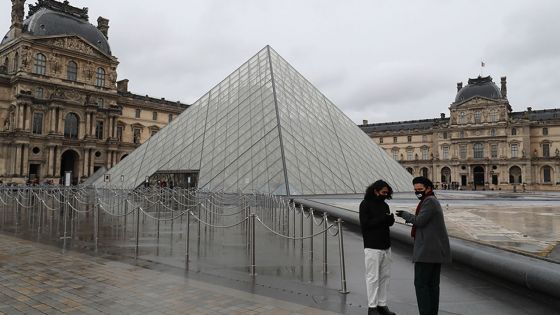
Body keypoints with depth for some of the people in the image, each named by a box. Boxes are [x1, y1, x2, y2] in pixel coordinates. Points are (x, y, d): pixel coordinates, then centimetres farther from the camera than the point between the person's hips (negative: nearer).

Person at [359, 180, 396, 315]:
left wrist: (391, 219, -7)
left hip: (386, 246, 7)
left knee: (385, 276, 10)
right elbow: (364, 224, -14)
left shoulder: (384, 205, 13)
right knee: (373, 277, -2)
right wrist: (382, 219, -20)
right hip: (372, 247, -7)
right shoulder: (365, 204, -7)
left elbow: (388, 223, 16)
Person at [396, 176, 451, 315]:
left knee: (420, 283, -7)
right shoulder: (432, 201, 20)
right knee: (432, 283, 9)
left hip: (427, 249, -10)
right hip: (436, 249, 10)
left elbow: (420, 221, -18)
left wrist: (405, 214, -5)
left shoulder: (429, 201, -12)